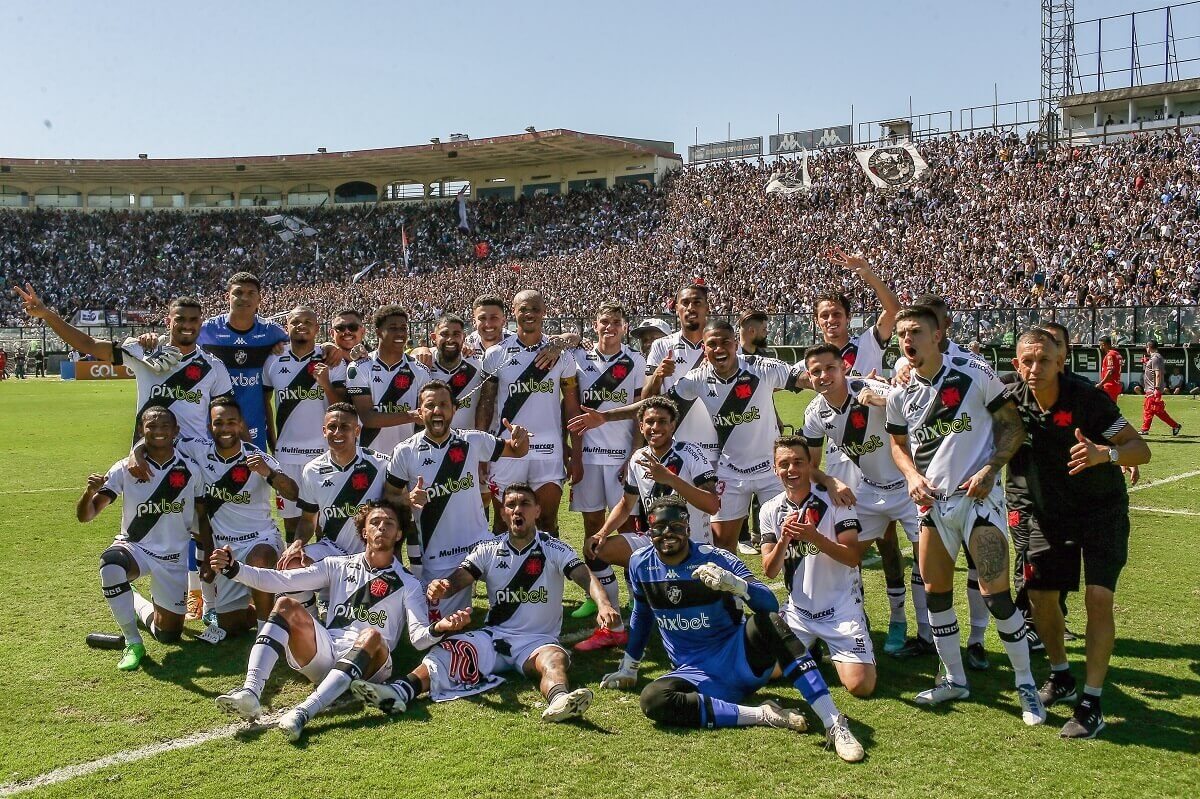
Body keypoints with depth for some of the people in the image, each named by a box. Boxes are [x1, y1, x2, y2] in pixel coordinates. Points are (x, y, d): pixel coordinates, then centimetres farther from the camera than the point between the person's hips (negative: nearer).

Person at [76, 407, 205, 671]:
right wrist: (89, 492, -33)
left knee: (168, 635, 4)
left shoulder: (191, 470, -4)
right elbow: (85, 515, -12)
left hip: (174, 557, 1)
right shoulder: (125, 469, -8)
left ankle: (141, 607, 40)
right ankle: (132, 643, -20)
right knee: (111, 562, -38)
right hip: (135, 547, -1)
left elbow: (202, 519, 6)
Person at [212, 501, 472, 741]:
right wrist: (234, 569, -4)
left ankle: (303, 712, -47)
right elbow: (280, 580, 9)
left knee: (372, 635, -34)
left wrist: (438, 628, -25)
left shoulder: (408, 584, 12)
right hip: (324, 657, 3)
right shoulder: (339, 566, 19)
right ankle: (250, 693, -33)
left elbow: (418, 638, -1)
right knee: (287, 605, -16)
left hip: (367, 666, -2)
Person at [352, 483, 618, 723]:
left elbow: (585, 578, -15)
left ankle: (559, 700, -66)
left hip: (537, 641, -2)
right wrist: (438, 588, -30)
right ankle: (400, 691, -47)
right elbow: (456, 580, -5)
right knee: (451, 651, -24)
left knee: (556, 657, -35)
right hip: (494, 635, 3)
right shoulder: (489, 549, 7)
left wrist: (604, 605, -37)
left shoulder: (555, 549, 0)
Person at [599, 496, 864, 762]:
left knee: (770, 621, -34)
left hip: (740, 657, -2)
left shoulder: (714, 559, -11)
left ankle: (835, 725, -37)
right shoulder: (641, 563, 0)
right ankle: (761, 715, -26)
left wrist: (734, 583, -39)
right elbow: (642, 616, 19)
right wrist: (628, 668, 24)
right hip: (695, 674, 3)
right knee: (652, 699, -30)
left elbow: (770, 605, -21)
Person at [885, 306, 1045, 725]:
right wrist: (912, 475, -2)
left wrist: (990, 469, -16)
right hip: (933, 501, 5)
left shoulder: (975, 374, -10)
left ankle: (1026, 684, 10)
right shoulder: (900, 395, 3)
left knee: (996, 594, -9)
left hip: (978, 496, -5)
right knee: (935, 592, 9)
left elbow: (1012, 425, -4)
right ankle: (954, 679, 26)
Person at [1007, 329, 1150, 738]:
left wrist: (1105, 453, -43)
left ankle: (1091, 702, -5)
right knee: (1040, 595, 3)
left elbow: (1141, 449, -23)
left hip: (1101, 509, -4)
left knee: (1098, 598, -14)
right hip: (1048, 512, 4)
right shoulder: (1013, 401, -11)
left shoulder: (1087, 397, -23)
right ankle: (1060, 677, 27)